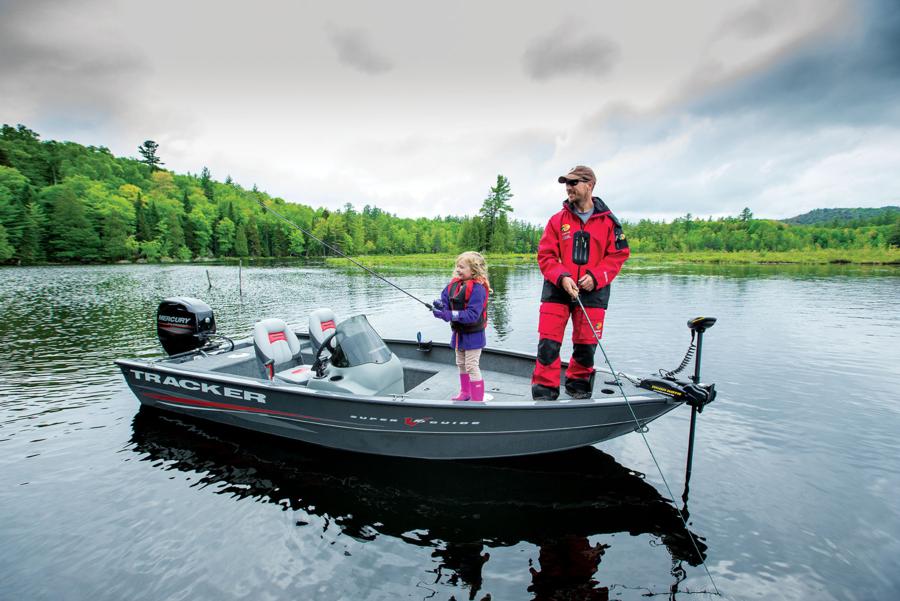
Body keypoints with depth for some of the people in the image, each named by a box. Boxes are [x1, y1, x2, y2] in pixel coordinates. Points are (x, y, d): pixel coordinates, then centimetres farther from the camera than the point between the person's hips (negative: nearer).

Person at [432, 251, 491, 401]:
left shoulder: (477, 288, -24)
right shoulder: (454, 284, -1)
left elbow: (473, 314, -30)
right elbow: (445, 299, 1)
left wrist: (449, 315, -34)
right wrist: (440, 305, -23)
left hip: (472, 334, -8)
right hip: (458, 332, 8)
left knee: (471, 366, -3)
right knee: (461, 364, 21)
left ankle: (477, 398, 11)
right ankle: (465, 392, 39)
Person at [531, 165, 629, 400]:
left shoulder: (608, 220, 4)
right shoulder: (558, 219, 4)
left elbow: (618, 255, 4)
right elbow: (545, 255, 1)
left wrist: (595, 277, -10)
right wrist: (562, 277, -15)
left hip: (593, 292, 1)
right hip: (557, 290, 0)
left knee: (586, 345, 8)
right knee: (548, 343, -6)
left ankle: (578, 385, 31)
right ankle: (544, 390, 7)